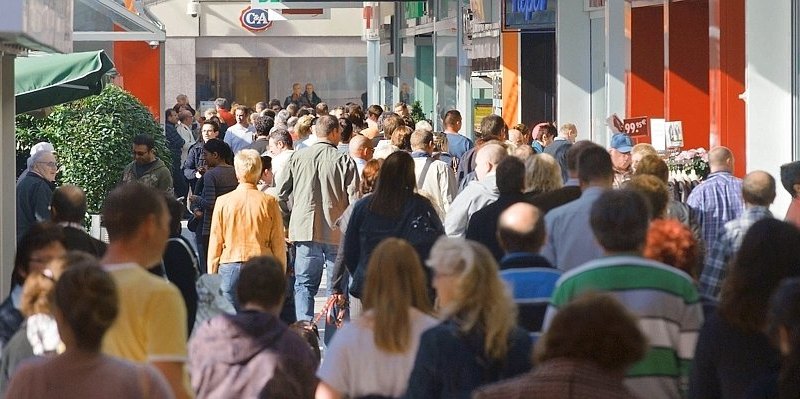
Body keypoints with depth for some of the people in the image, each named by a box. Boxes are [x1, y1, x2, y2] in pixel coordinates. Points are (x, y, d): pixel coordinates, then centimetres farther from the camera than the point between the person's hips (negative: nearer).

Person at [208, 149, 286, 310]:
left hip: (229, 268, 0)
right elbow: (278, 244, 1)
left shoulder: (223, 202, 0)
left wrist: (211, 276, 11)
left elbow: (215, 243, 3)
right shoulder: (269, 202, -2)